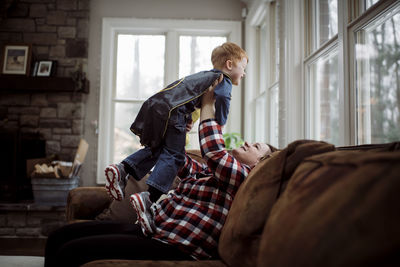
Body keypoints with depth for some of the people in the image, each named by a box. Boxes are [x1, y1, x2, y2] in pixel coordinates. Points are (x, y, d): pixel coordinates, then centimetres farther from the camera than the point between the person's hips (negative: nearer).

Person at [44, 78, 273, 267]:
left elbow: (214, 151, -17)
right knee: (59, 237, 0)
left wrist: (207, 105, -6)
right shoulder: (207, 171, 24)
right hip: (147, 228, 10)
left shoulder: (244, 176, -3)